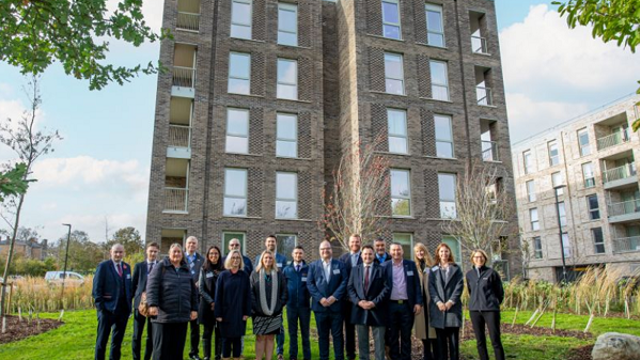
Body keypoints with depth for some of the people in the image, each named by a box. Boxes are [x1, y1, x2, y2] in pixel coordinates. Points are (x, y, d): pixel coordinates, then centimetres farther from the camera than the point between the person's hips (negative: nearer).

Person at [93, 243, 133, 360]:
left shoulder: (127, 267, 10)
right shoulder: (103, 266, -6)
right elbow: (96, 288, -9)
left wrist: (129, 303, 6)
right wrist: (100, 307, -14)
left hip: (123, 309, 5)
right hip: (107, 309, -5)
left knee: (118, 339, 14)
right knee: (102, 339, 7)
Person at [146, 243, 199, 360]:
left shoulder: (186, 270, 14)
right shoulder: (161, 267, 1)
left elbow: (193, 291, 16)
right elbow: (152, 286, -9)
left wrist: (194, 309, 11)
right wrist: (153, 304, -20)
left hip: (182, 315, 4)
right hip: (163, 315, -4)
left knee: (177, 348, 10)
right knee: (162, 348, 2)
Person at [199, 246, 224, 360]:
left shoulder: (223, 270, 4)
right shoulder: (204, 270, 4)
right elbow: (201, 289, 0)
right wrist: (211, 302, -9)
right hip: (207, 305, 0)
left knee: (220, 332, 2)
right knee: (207, 331, 4)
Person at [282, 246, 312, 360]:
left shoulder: (308, 269, -2)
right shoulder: (286, 269, 3)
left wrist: (311, 298, -3)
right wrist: (284, 299, 3)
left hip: (305, 305, -1)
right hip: (291, 305, 1)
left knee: (305, 333, 9)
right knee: (292, 333, 10)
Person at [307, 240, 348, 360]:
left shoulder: (340, 264, 6)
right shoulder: (313, 265, 8)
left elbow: (344, 282, -2)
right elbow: (310, 284, 0)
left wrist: (334, 297, -12)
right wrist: (320, 298, -11)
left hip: (336, 305, -1)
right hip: (320, 305, 1)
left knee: (337, 334, 4)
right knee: (322, 335, 9)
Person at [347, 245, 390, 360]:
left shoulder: (381, 269, 3)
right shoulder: (355, 270, 10)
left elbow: (386, 288, -5)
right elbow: (350, 288, 5)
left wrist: (374, 302, -14)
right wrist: (358, 301, -10)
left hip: (377, 309, -2)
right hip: (360, 309, 2)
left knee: (379, 341, 4)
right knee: (362, 341, 10)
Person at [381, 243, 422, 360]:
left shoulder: (411, 265, 4)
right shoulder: (385, 266, 1)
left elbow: (417, 285, 3)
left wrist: (418, 302, -3)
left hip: (407, 305, 0)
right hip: (391, 305, 0)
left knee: (406, 335, 8)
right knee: (392, 335, 8)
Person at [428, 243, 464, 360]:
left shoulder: (456, 269, 11)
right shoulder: (433, 270, 12)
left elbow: (459, 286, 0)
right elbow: (431, 287, 3)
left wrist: (451, 301, -11)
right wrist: (438, 302, -11)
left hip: (453, 307, -1)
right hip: (438, 308, 1)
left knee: (454, 339, 0)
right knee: (441, 340, 4)